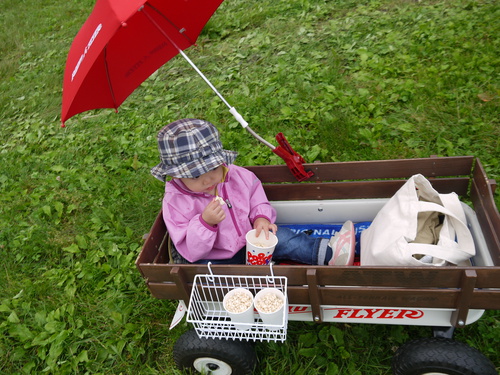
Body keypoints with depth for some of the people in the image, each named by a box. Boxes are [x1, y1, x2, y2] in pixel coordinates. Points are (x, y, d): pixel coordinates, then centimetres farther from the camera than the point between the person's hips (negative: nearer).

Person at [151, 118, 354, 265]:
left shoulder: (237, 176, -11)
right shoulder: (175, 202, -22)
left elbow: (257, 199, 7)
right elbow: (189, 251, -21)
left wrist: (261, 217, -15)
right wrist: (205, 222, -38)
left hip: (248, 241, 4)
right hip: (214, 259, -3)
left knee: (277, 236, -14)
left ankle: (327, 251, -12)